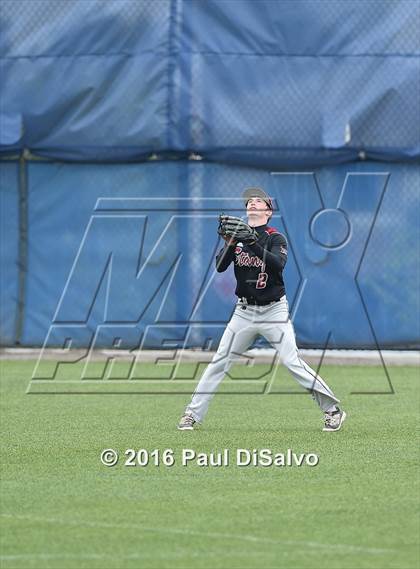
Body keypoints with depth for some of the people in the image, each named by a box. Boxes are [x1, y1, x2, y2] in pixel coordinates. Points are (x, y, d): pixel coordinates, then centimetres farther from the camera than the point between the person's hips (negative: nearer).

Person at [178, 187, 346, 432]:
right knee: (219, 363, 0)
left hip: (274, 310, -4)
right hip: (244, 311, 4)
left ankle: (333, 409, -3)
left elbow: (277, 264, -26)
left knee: (293, 362, -12)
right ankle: (193, 415, 7)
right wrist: (231, 243, -24)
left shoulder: (275, 238, -6)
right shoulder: (238, 234, 5)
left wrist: (252, 242, -35)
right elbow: (220, 266, -7)